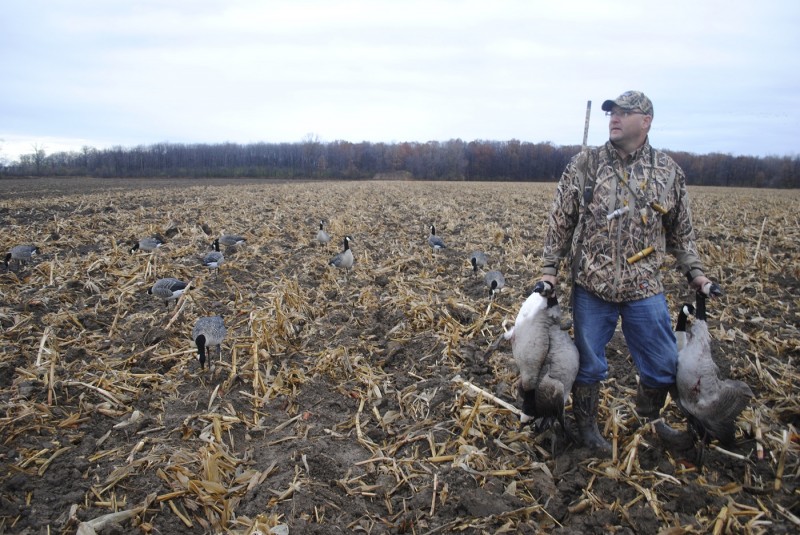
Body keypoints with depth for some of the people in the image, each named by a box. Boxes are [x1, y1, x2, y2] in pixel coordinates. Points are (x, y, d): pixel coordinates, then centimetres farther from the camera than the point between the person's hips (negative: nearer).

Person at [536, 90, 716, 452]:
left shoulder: (669, 171, 3)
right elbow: (560, 222, 1)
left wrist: (695, 271, 8)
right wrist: (550, 269, -3)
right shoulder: (583, 165, -2)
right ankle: (586, 424, 32)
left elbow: (681, 231, 13)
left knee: (663, 363, 12)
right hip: (591, 286, -2)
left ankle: (649, 416, 42)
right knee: (588, 362, 9)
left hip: (645, 288, 2)